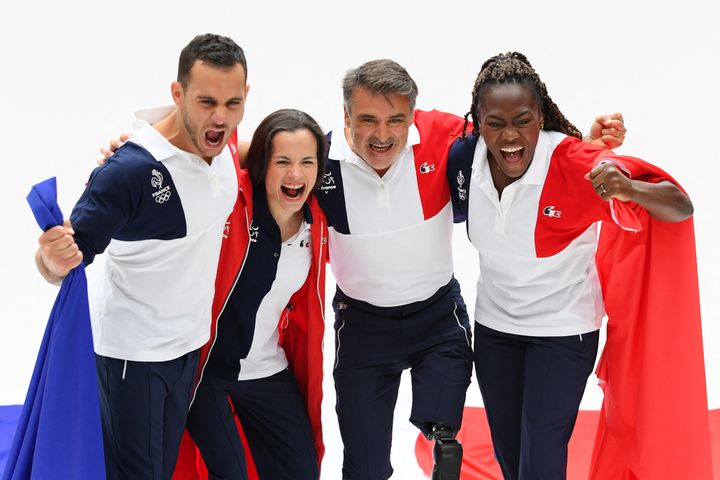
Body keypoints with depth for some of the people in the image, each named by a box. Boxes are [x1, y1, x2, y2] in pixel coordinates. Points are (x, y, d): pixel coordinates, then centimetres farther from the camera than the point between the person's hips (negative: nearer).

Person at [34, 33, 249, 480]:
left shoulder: (220, 140, -8)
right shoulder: (130, 170, -30)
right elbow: (65, 260, -28)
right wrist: (55, 259, -48)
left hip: (189, 339, 7)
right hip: (132, 350, -7)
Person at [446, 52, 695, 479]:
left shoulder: (578, 164, -26)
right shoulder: (465, 158, -13)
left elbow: (682, 207, -27)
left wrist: (629, 189, -45)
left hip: (563, 331, -4)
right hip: (493, 326, 5)